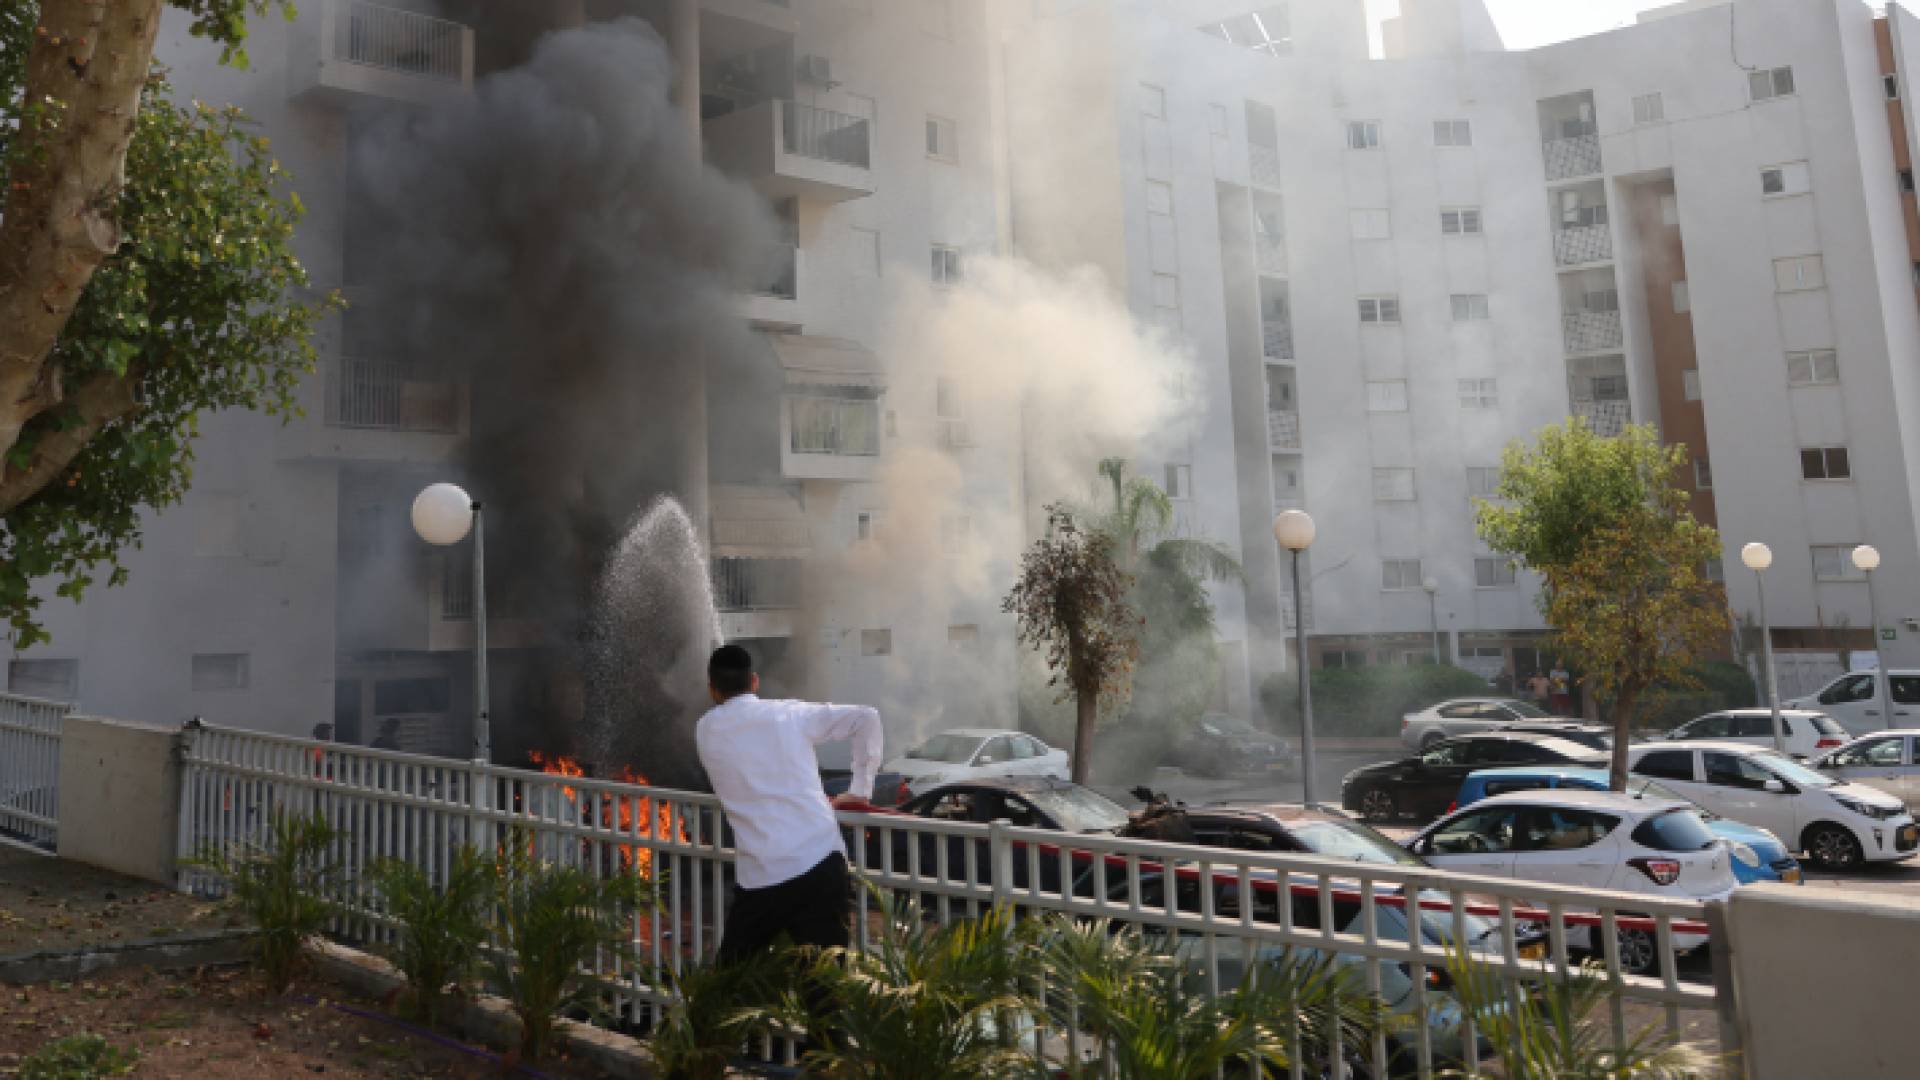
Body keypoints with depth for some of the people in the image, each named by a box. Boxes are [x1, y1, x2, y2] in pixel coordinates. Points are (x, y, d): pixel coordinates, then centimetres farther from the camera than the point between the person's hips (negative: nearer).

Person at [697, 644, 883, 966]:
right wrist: (860, 790, 14)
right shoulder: (790, 713, 9)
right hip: (820, 863, 0)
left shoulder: (705, 731, 10)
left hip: (760, 877, 0)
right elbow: (867, 717, 8)